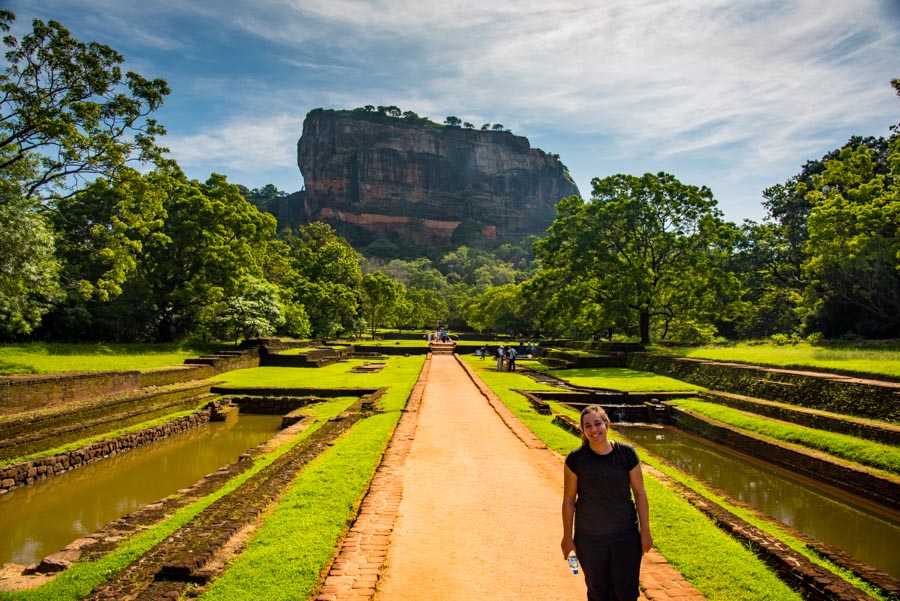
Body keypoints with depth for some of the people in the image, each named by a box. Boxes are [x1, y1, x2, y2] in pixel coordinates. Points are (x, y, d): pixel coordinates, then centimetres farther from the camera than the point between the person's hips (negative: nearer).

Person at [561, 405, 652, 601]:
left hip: (626, 535, 0)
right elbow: (569, 499, -5)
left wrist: (645, 531, -2)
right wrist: (567, 537, -1)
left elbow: (640, 493, -3)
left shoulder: (626, 453, -10)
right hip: (590, 539, 0)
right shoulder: (576, 459, -11)